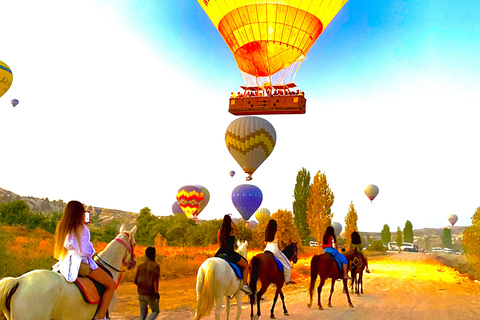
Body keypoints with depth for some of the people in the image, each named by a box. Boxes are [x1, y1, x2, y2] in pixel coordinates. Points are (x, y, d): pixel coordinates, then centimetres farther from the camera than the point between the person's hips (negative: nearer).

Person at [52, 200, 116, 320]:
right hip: (80, 264, -8)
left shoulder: (62, 228, 9)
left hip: (65, 265, 8)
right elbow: (87, 251, -11)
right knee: (111, 284, -3)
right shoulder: (82, 228, -11)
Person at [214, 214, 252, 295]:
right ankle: (244, 284, -4)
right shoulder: (233, 231, -4)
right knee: (246, 266, 9)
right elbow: (237, 231, 21)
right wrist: (232, 222, 23)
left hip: (220, 253, 5)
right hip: (230, 253, -5)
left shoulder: (219, 231, 6)